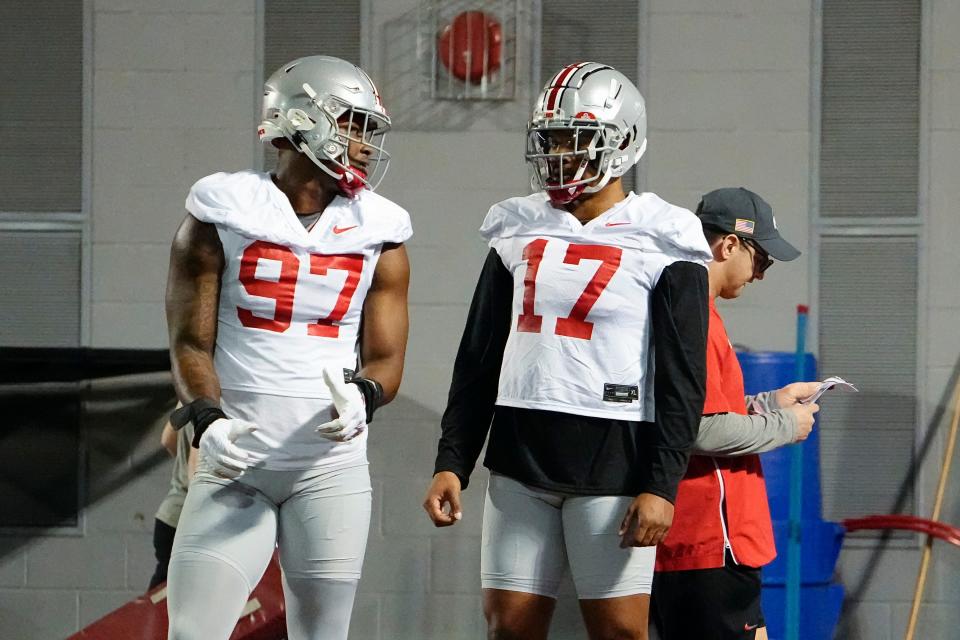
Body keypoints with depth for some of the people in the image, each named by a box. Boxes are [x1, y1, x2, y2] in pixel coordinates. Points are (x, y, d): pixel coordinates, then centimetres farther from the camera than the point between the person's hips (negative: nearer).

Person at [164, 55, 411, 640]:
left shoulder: (378, 235, 6)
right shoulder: (222, 217, -1)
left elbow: (386, 358, 5)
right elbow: (191, 341, -1)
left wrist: (361, 398, -18)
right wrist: (206, 420, -20)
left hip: (330, 468, 2)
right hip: (236, 466, -2)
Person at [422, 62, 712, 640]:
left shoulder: (661, 245, -3)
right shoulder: (520, 232, 11)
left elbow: (682, 381, -5)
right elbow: (479, 360, 16)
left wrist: (661, 487, -13)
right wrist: (452, 463, 10)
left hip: (612, 461, -5)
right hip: (520, 459, 5)